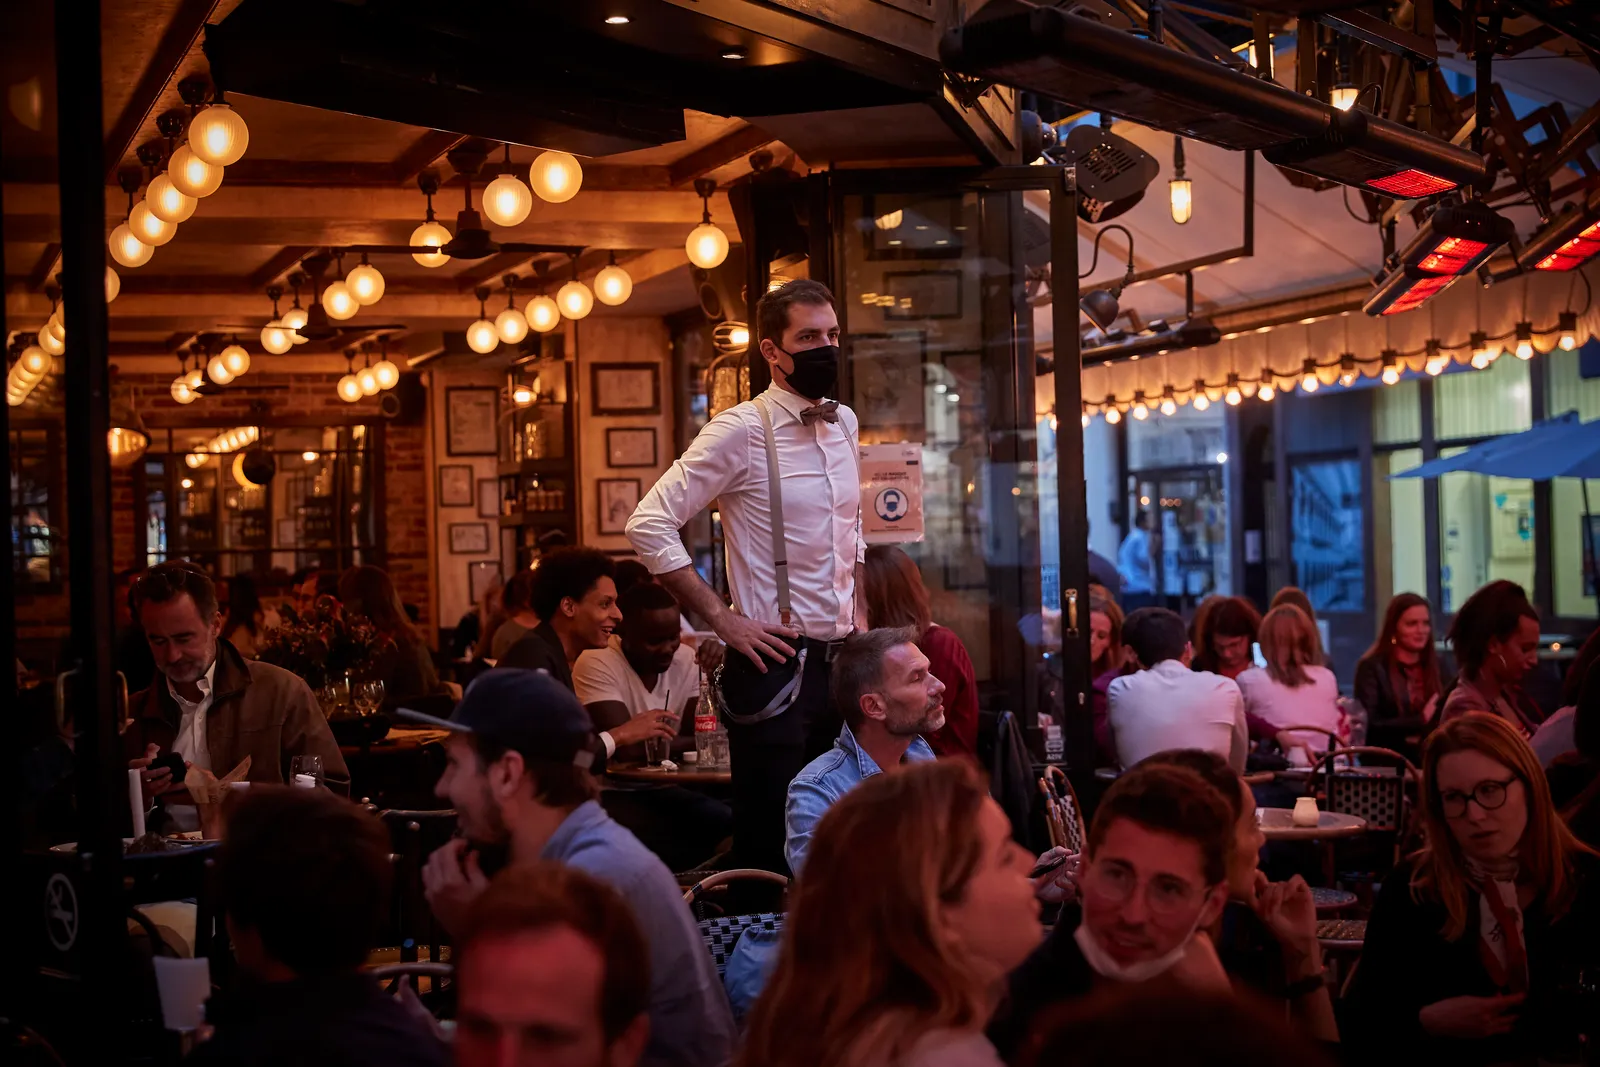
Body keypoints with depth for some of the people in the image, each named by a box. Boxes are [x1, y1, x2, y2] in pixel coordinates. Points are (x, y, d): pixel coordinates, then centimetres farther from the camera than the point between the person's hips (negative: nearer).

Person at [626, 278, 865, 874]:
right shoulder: (742, 431, -12)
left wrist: (858, 610, 13)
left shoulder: (843, 424, 10)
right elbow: (649, 526, -16)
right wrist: (722, 619, -16)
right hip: (776, 666, -7)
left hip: (841, 662, 7)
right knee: (771, 848, 0)